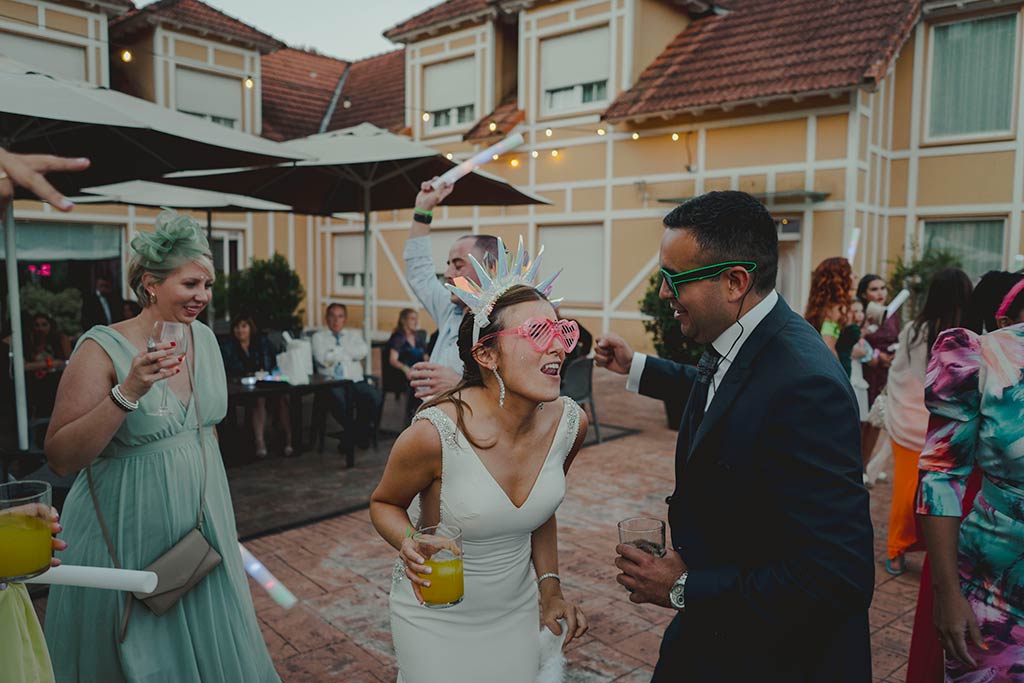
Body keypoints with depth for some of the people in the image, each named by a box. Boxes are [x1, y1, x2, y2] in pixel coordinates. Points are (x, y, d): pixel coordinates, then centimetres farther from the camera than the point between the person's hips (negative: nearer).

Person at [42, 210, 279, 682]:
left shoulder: (204, 338, 1)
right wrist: (128, 391, -31)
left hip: (202, 523, 6)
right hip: (129, 534, -5)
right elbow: (60, 459, -20)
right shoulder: (103, 349, -16)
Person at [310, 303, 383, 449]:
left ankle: (361, 432, -6)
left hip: (356, 381, 3)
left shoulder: (353, 335, 23)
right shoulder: (319, 337, 16)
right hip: (332, 383, -2)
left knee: (375, 396, -30)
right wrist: (349, 353, 3)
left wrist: (337, 351, 0)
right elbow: (323, 359, -5)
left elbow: (363, 351, 0)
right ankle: (354, 433, -13)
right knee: (338, 399, -38)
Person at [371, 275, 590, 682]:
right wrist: (410, 544, -28)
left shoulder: (570, 423, -14)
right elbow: (384, 503, -9)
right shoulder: (433, 434, -29)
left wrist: (551, 590, 4)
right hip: (435, 617, -4)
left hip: (516, 609, 4)